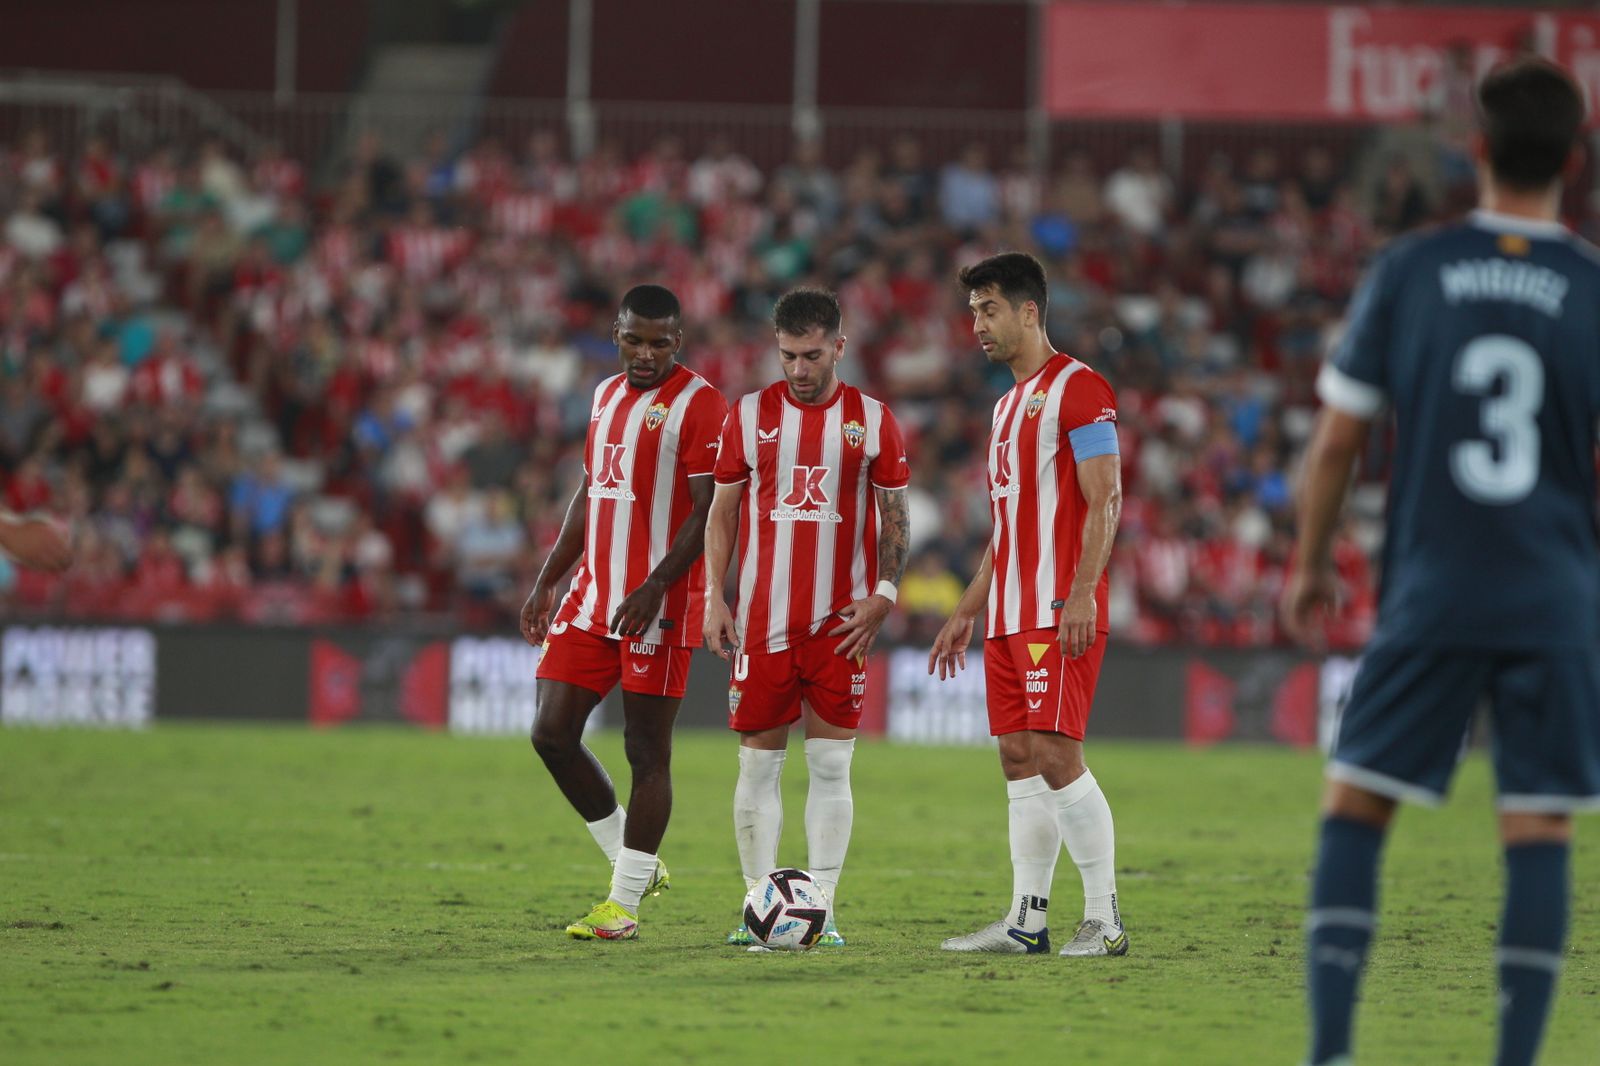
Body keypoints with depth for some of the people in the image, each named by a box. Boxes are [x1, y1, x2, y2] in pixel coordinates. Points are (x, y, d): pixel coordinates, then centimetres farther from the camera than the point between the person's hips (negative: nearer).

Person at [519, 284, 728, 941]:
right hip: (592, 600, 8)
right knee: (552, 733, 2)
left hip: (657, 607, -8)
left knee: (647, 751, -2)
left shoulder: (699, 404, -8)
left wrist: (654, 587, -22)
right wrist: (546, 582, 19)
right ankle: (633, 861, 16)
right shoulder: (606, 396, 16)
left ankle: (624, 902, 3)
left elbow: (708, 511, -13)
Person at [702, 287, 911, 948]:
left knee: (832, 766, -1)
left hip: (840, 623, 0)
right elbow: (722, 514, 9)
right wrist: (713, 598, 0)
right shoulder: (748, 416, 4)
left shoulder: (872, 421, 3)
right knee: (758, 764, 0)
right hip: (763, 621, 0)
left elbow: (896, 517, 7)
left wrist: (882, 595, -6)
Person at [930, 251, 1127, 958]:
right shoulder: (1010, 403, 21)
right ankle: (1026, 921, 8)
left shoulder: (1078, 389, -7)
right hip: (1009, 614, 9)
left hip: (1060, 613, -9)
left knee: (1055, 753, -13)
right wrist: (967, 611, 24)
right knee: (1019, 759, 6)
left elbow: (1104, 501, -14)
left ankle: (1105, 919, -9)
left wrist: (1081, 594, -23)